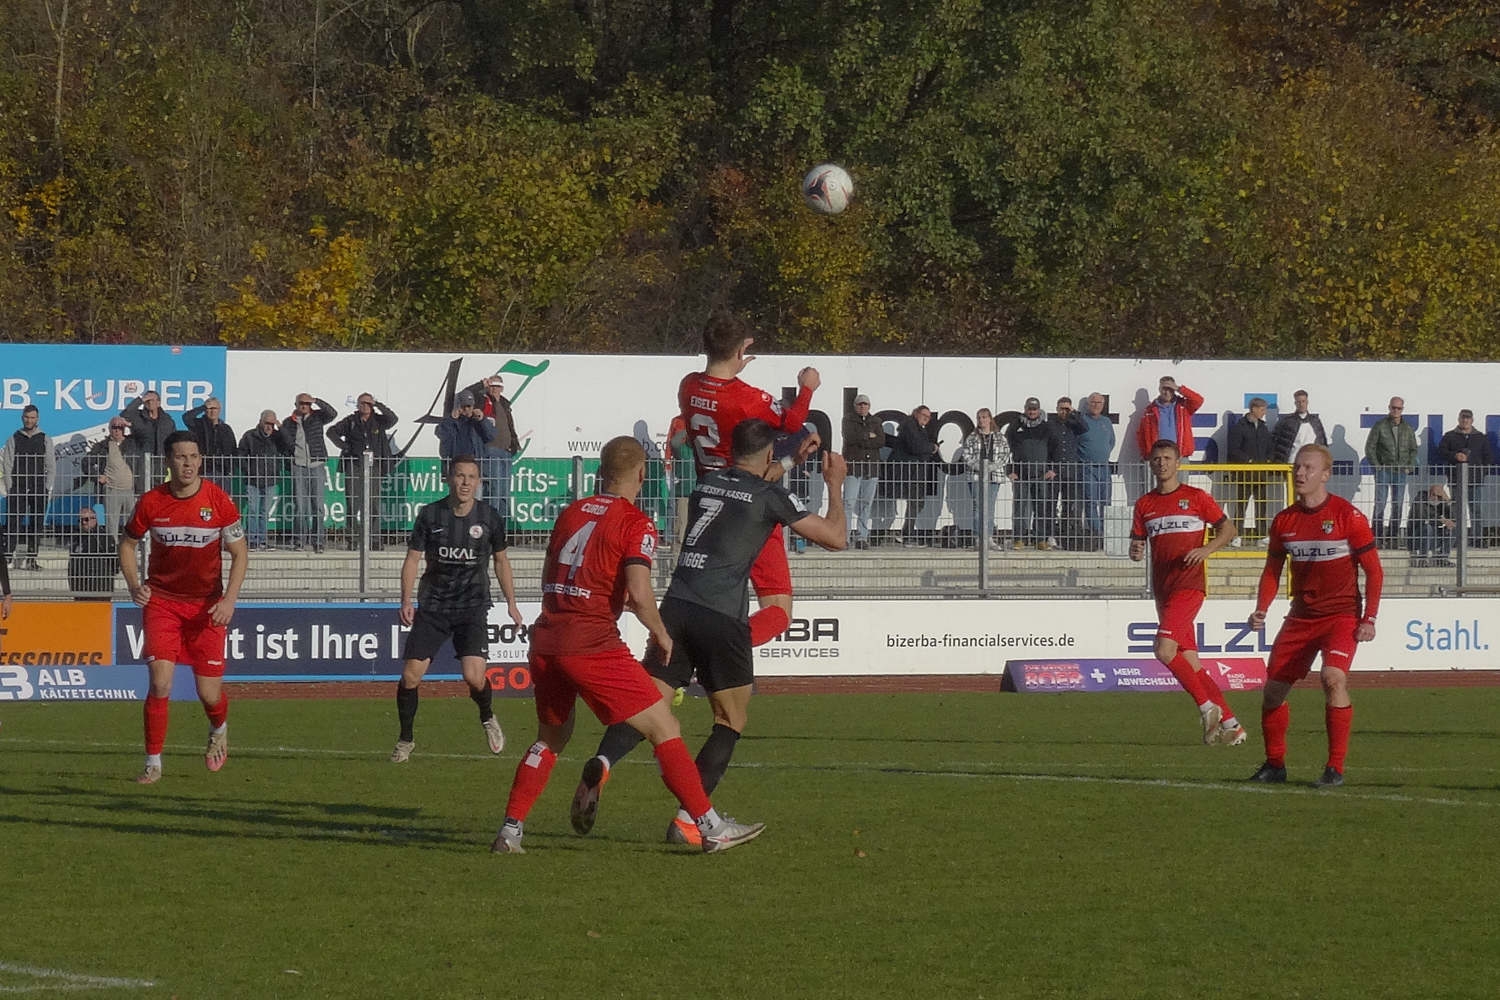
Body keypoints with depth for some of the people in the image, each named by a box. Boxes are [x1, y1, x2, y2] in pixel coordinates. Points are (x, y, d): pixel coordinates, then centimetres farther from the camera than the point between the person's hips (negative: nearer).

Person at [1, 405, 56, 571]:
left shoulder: (45, 440, 8)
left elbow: (51, 467, 8)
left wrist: (47, 489, 0)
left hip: (39, 490, 1)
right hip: (18, 489, -1)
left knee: (37, 525, 1)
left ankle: (32, 559, 5)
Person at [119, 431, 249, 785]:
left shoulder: (218, 501, -9)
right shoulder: (151, 502, -6)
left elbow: (240, 553, -2)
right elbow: (128, 543, 10)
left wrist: (229, 600, -14)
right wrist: (134, 585, -7)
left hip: (207, 606, 0)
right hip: (161, 601, 0)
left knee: (209, 694, 0)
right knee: (160, 682, -14)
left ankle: (219, 729, 37)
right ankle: (153, 762, -1)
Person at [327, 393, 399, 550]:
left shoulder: (378, 421, 8)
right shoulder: (351, 421, 7)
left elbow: (392, 419, -10)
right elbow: (332, 431, 10)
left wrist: (377, 405, -12)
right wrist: (343, 446, 0)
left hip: (373, 468, 1)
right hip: (354, 467, -1)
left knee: (373, 505, 1)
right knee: (353, 504, -3)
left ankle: (374, 541, 5)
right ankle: (353, 540, 0)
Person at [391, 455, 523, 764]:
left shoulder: (489, 517, 0)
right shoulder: (430, 515, -3)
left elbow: (500, 560, 13)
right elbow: (413, 558, 2)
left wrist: (511, 602, 12)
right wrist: (406, 601, -10)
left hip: (473, 606, -1)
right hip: (433, 605, 1)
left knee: (474, 677, -17)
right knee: (410, 675, -8)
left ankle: (488, 718, 16)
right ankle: (405, 739, 13)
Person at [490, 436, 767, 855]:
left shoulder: (571, 513, 14)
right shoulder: (637, 525, -5)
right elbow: (638, 593, -16)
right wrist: (661, 635, 0)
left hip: (545, 642, 6)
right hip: (594, 645, -6)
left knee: (551, 737, 25)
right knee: (663, 727, 0)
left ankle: (509, 832, 18)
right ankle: (710, 827, -2)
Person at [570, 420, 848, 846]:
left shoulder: (707, 484, 18)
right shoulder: (769, 495, 2)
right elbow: (836, 538, 8)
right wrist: (835, 485, 23)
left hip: (676, 606, 4)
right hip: (722, 616, -4)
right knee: (731, 721, 10)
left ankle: (602, 762, -29)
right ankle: (688, 819, 0)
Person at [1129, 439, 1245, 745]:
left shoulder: (1195, 498, 2)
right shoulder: (1144, 504, 14)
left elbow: (1228, 530, 6)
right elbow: (1137, 544, 16)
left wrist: (1206, 550, -11)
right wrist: (1136, 552, -8)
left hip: (1189, 584, -6)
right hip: (1163, 590, 6)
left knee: (1164, 650, -21)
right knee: (1190, 662, 4)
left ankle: (1207, 707, -8)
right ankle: (1230, 724, 10)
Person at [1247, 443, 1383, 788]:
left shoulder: (1346, 515, -10)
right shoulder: (1284, 521, 4)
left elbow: (1374, 570, -6)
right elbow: (1272, 569, 15)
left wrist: (1369, 618, -12)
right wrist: (1261, 609, -1)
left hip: (1341, 614, -6)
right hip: (1301, 615, 6)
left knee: (1334, 678, -27)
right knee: (1273, 689, 4)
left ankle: (1335, 768, -19)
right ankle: (1274, 764, 24)